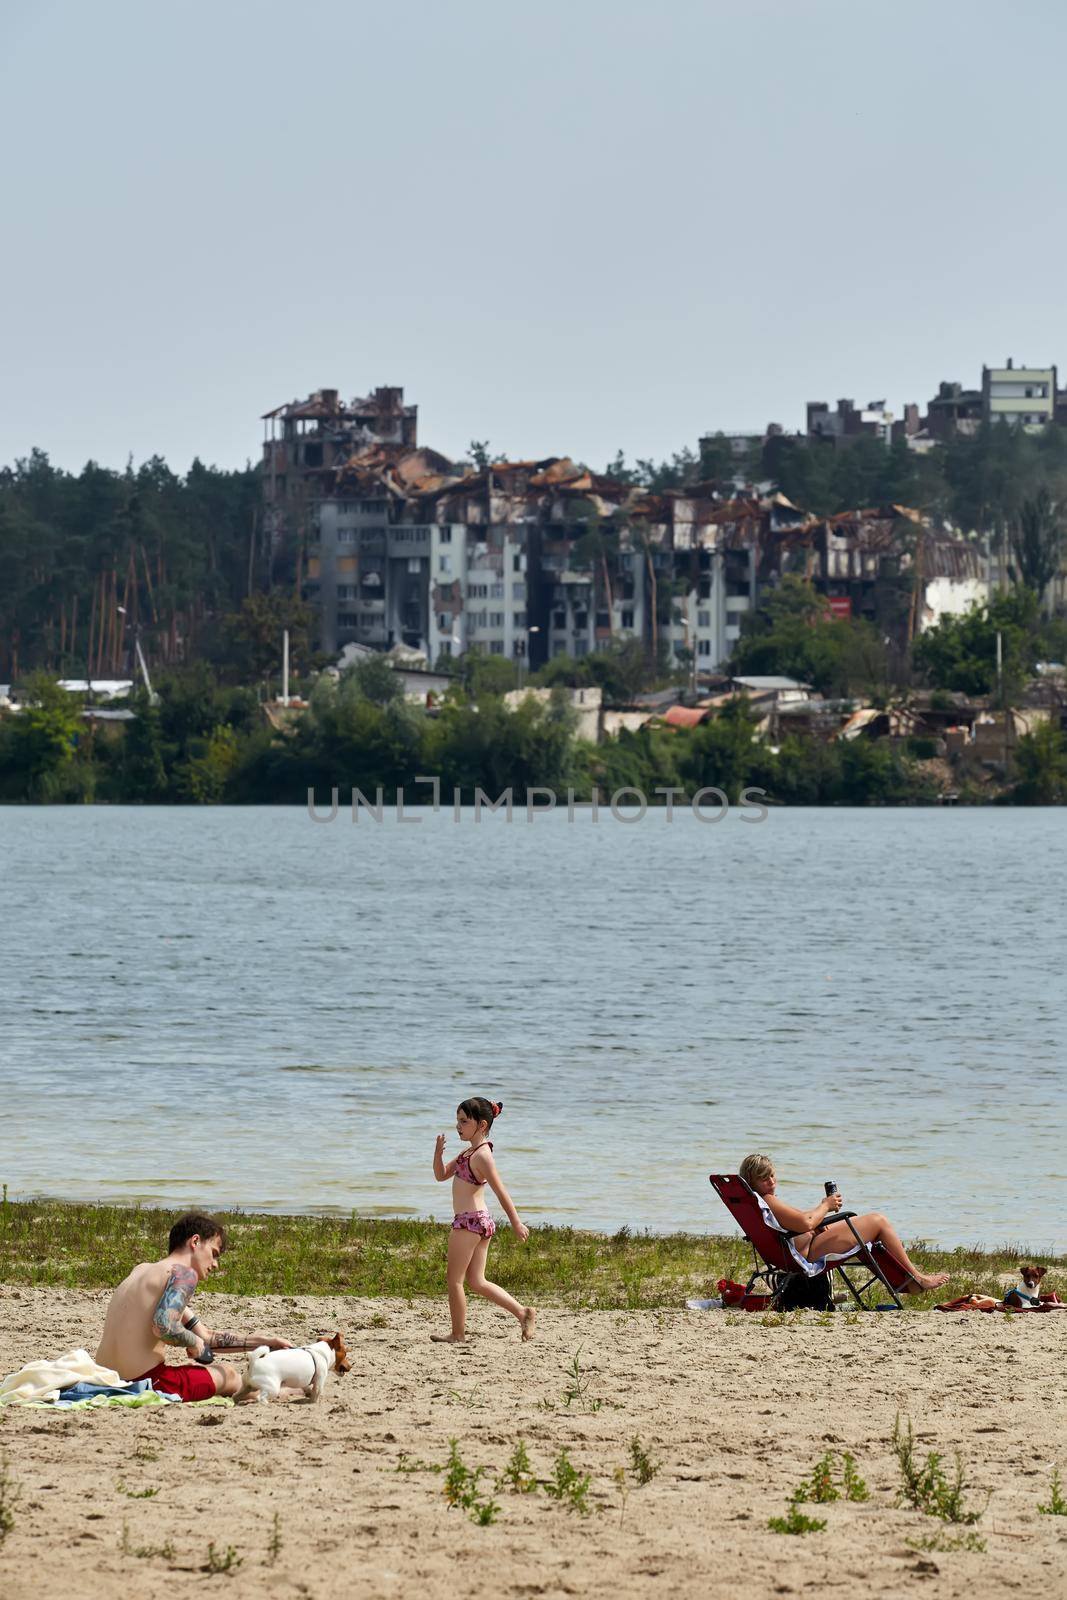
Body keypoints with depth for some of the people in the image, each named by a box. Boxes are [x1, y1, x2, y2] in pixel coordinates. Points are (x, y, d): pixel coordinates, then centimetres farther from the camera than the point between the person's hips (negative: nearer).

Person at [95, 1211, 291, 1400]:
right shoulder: (184, 1274, -8)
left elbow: (205, 1338, 24)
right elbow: (164, 1327, -28)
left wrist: (264, 1341, 20)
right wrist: (194, 1342, -6)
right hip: (149, 1383, -9)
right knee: (228, 1374, 16)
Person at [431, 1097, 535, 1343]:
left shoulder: (482, 1155, -16)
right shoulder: (469, 1152, 14)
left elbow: (501, 1192, -17)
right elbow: (441, 1175, 18)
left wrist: (516, 1224, -17)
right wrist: (439, 1150, 0)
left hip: (469, 1222, -10)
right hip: (480, 1221, 10)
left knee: (455, 1279, 1)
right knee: (477, 1282, 12)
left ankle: (458, 1334, 8)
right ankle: (523, 1312, 8)